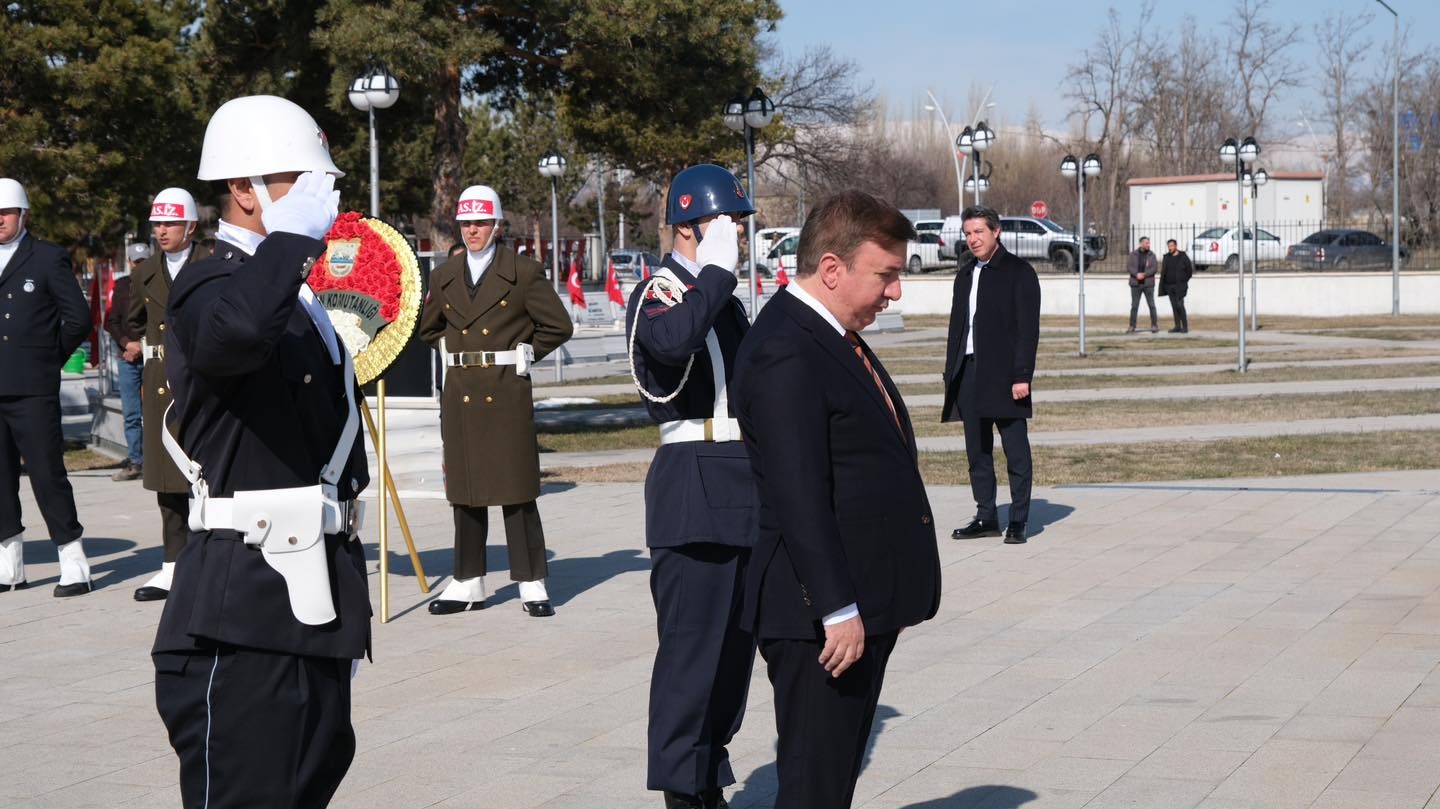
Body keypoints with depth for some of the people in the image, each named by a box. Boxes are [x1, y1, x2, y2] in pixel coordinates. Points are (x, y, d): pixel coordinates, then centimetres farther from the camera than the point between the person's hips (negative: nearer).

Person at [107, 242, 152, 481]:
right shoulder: (121, 286, 13)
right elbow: (111, 321, 12)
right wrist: (127, 343, -4)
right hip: (127, 357, 4)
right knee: (131, 413, 5)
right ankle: (135, 462, 10)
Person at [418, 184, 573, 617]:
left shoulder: (524, 273, -1)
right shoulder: (444, 276, 11)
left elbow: (558, 326, 1)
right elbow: (428, 328, 25)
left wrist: (523, 354, 2)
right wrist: (452, 353, 14)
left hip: (507, 393, -4)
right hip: (460, 395, 4)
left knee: (517, 491, -3)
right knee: (464, 489, 8)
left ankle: (532, 585, 3)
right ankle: (468, 583, 16)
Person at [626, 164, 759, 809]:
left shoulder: (722, 296, 18)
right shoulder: (659, 291, -9)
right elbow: (672, 340, -32)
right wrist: (718, 269, -24)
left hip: (744, 491, 9)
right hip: (695, 493, -9)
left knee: (736, 641, 13)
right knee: (692, 644, -6)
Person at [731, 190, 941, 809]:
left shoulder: (836, 339, 15)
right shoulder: (784, 353, -18)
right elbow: (798, 497, -23)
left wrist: (898, 592, 21)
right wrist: (837, 609, -24)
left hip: (863, 606, 10)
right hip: (821, 617, -10)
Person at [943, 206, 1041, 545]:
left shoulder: (1019, 272, -3)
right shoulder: (966, 275, 16)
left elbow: (1028, 328, -8)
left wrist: (1022, 375, -15)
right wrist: (951, 374, 11)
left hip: (1004, 375, -7)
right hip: (969, 373, 7)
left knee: (1016, 450, -2)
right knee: (977, 450, 9)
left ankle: (1018, 520, 3)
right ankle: (986, 517, 16)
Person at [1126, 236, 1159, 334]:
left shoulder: (1151, 255, 2)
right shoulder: (1133, 254, 3)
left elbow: (1153, 269, -5)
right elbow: (1128, 267, -4)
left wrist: (1144, 274, -19)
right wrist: (1137, 274, -19)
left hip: (1148, 284, -1)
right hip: (1135, 284, 1)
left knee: (1151, 305, 0)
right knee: (1134, 306, 4)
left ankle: (1154, 325, 5)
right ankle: (1132, 327, 8)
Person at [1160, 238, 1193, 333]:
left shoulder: (1183, 257, -4)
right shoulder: (1166, 257, 10)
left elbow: (1189, 271, 1)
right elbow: (1163, 272, 13)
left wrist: (1183, 281, 0)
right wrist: (1163, 285, 6)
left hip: (1179, 286, -5)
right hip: (1169, 286, 5)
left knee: (1180, 305, -13)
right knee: (1174, 306, 5)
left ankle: (1185, 327, -10)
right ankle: (1177, 327, 8)